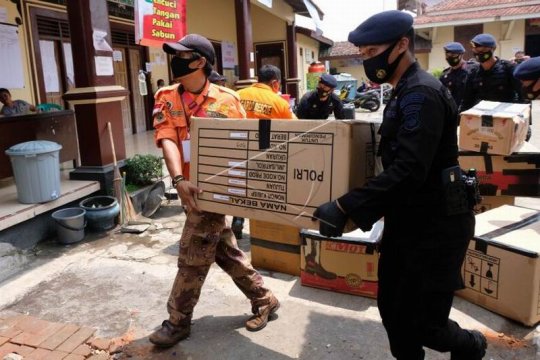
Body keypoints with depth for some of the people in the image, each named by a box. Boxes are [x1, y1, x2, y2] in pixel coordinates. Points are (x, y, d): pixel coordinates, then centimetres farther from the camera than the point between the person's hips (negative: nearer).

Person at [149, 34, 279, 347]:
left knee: (192, 258, 3)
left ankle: (178, 322, 23)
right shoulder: (167, 98, 1)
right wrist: (179, 179, -28)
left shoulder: (226, 100, -8)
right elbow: (167, 139, -13)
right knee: (225, 251, 15)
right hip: (190, 188, 5)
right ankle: (263, 300, 34)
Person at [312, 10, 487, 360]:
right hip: (408, 220, 10)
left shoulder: (422, 94, -20)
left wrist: (345, 207, -31)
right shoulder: (405, 93, 13)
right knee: (391, 308, 15)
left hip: (435, 224, -9)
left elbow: (409, 170, -29)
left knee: (420, 324, 2)